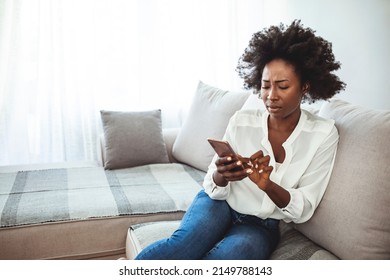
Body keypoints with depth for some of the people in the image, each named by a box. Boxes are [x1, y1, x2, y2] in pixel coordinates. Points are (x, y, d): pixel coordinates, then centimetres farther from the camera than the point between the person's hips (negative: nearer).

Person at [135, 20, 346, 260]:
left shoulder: (323, 134, -8)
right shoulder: (242, 121, -6)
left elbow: (303, 209, -8)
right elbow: (214, 189, -3)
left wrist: (268, 185, -29)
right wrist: (222, 175, -28)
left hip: (262, 224, 0)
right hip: (221, 202, 0)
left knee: (232, 253, -34)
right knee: (186, 241, -35)